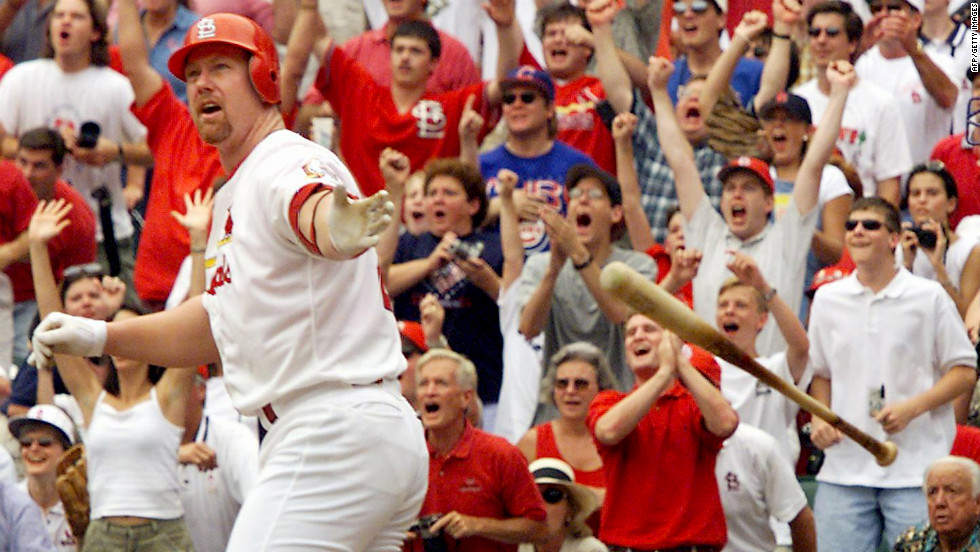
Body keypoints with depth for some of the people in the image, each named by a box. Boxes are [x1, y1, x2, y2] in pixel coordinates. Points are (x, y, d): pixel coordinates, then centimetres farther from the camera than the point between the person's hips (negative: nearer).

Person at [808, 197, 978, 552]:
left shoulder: (928, 297, 1)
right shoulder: (828, 299, 12)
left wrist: (911, 408, -12)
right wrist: (819, 419, 4)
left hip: (915, 472, -3)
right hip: (843, 471, 3)